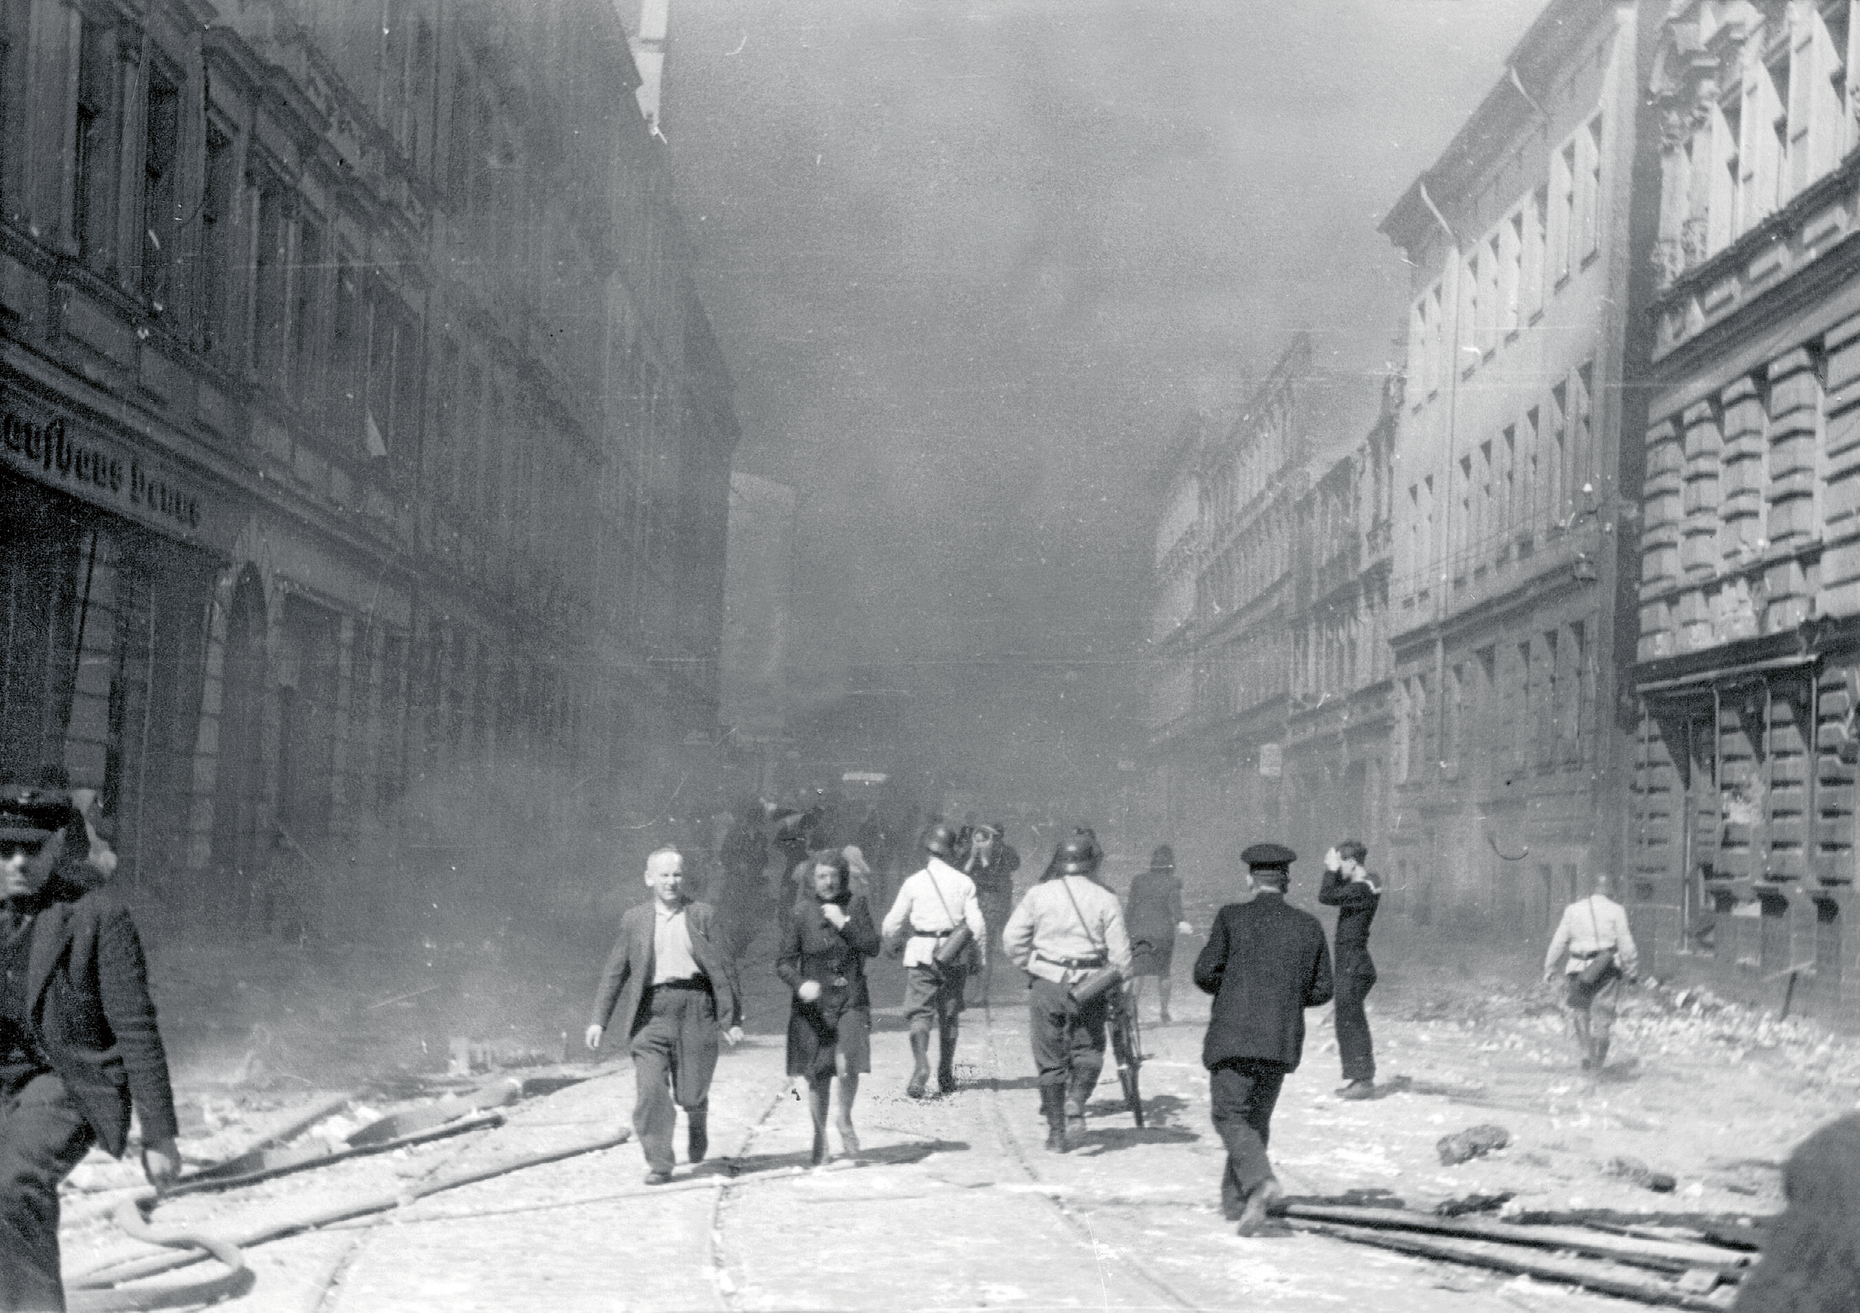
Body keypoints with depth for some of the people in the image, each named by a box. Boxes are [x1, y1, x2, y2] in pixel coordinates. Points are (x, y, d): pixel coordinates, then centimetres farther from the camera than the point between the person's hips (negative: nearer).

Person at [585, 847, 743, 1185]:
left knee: (691, 1093, 2)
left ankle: (697, 1124, 36)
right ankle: (658, 1163, -1)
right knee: (650, 1091, -9)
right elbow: (615, 972, 11)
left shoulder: (702, 915, 6)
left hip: (695, 1008, -1)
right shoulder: (634, 920, 10)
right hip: (651, 1012, 1)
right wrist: (599, 1019, 4)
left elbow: (722, 969, 5)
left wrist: (731, 1019, -1)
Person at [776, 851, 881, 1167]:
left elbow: (872, 947, -6)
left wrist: (844, 923, -14)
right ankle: (820, 1135, 24)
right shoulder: (803, 911, -3)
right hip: (813, 1002, 0)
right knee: (818, 1075, 3)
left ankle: (845, 1119, 11)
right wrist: (801, 984, -21)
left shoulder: (856, 904, 1)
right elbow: (784, 962, -3)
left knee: (847, 1064, -17)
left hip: (851, 1001, 0)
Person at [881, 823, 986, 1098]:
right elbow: (977, 923, -3)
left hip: (921, 954, -1)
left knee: (919, 1012, -3)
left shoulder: (914, 882, -2)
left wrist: (893, 941, 23)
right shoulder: (964, 882, 0)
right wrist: (980, 957, 8)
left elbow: (893, 923, 2)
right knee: (949, 1014, 12)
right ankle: (946, 1075, 18)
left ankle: (921, 1063, -26)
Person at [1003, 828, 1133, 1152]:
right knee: (1088, 1051, 15)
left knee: (1050, 1060, 8)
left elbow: (1012, 940, -1)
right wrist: (1118, 989, 10)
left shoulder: (1038, 894, 0)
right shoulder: (1105, 899, -3)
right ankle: (1075, 1103, -9)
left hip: (1046, 983, 1)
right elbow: (1120, 952, -3)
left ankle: (1056, 1132, 10)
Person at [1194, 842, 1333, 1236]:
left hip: (1233, 1036, -4)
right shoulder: (1309, 927, 5)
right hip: (1283, 1041, 4)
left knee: (1231, 1117, -1)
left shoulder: (1232, 917, -5)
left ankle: (1260, 1181, -25)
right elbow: (1321, 991, 6)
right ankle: (1234, 1200, 22)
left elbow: (1205, 973, -7)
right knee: (1257, 1118, 17)